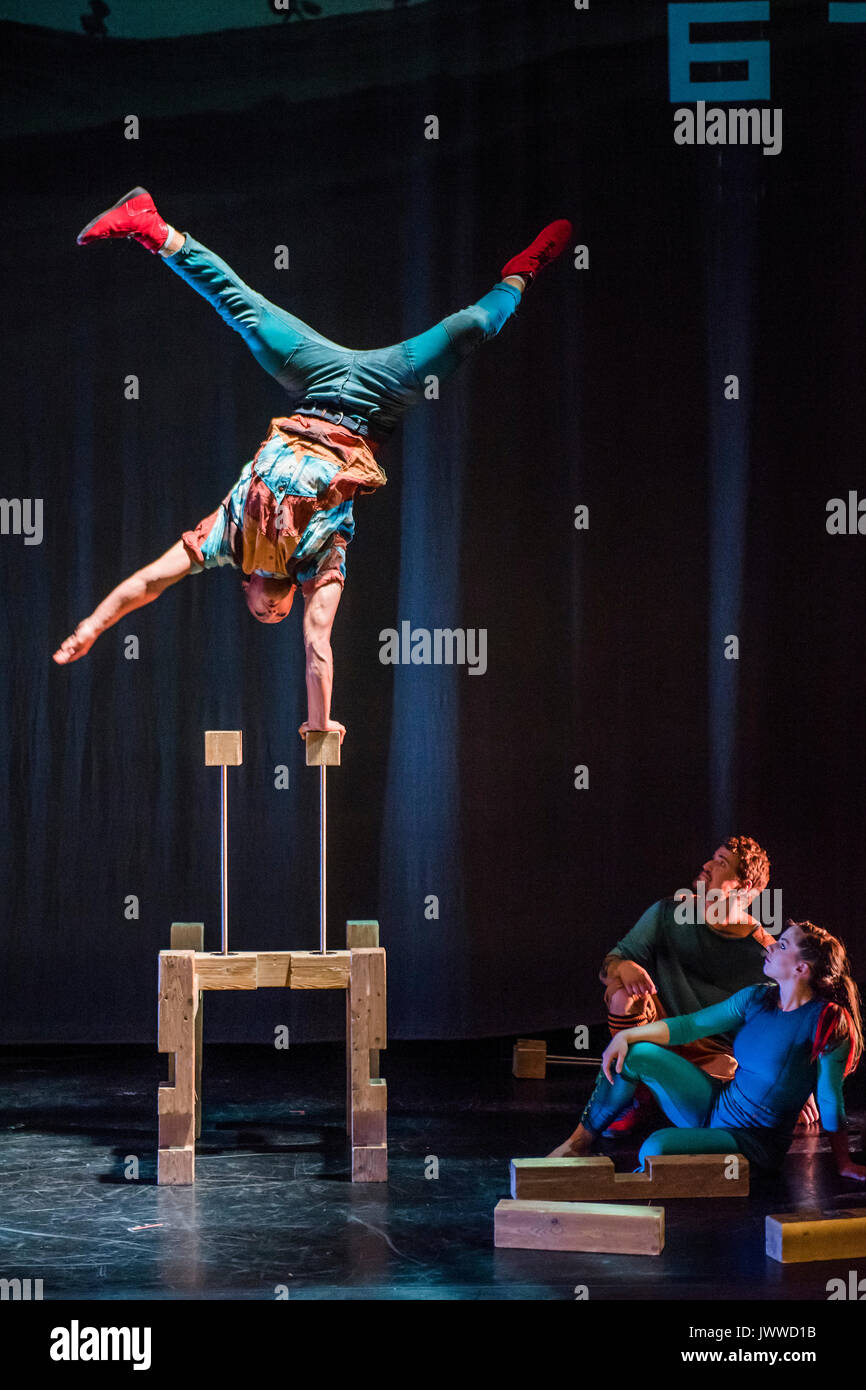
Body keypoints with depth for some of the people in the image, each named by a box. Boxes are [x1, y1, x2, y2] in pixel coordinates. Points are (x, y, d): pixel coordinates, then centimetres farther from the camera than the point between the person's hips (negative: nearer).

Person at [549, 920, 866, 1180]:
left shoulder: (826, 1022, -17)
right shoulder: (756, 998, 3)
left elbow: (830, 1098, -15)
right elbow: (691, 1025, 4)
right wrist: (627, 1035, -6)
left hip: (756, 1143, -7)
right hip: (714, 1108, 7)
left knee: (656, 1148, -31)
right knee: (637, 1055, -6)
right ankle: (580, 1141, 7)